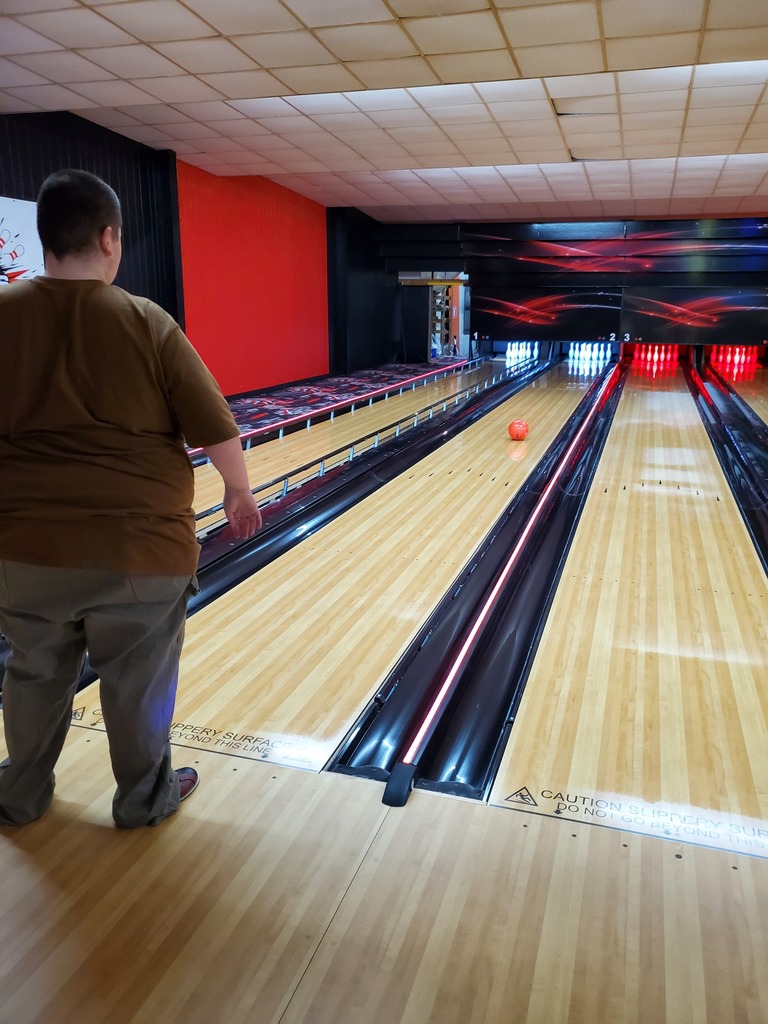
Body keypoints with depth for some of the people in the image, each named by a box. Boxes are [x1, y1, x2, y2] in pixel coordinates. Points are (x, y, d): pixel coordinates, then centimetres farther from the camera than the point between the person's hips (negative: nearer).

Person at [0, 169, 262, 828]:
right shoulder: (148, 323, -9)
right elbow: (217, 430, -8)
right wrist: (239, 491, 8)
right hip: (139, 544, -3)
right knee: (138, 682, 14)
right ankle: (145, 797, 34)